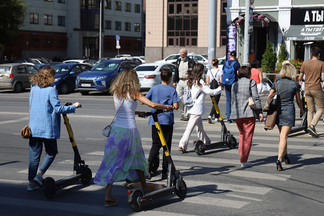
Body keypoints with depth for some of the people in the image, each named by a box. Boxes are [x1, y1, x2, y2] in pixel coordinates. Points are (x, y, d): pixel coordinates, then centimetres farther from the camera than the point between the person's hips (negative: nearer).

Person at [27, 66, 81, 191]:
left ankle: (31, 183, 10)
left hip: (33, 128, 6)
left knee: (34, 156, 9)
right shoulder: (51, 90, -11)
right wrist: (73, 106, -3)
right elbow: (58, 108, -13)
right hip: (47, 128, -6)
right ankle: (39, 175, -3)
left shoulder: (33, 89, 8)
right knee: (51, 153, 11)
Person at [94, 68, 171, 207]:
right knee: (136, 157, 18)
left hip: (116, 129, 3)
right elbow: (153, 105, -9)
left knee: (113, 162, 2)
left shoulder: (115, 93, 7)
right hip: (129, 130, -3)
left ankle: (108, 197, -2)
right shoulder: (133, 93, -6)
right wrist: (166, 107, 9)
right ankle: (144, 186, 36)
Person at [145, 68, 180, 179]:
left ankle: (149, 166, -10)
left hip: (155, 120, 3)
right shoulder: (172, 90, -5)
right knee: (167, 145, 5)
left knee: (156, 144, 11)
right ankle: (165, 172, 6)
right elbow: (175, 106, -11)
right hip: (167, 120, -3)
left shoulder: (154, 89, 4)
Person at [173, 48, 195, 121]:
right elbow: (176, 72, 17)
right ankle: (182, 113, 16)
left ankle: (186, 115, 0)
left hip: (187, 81, -5)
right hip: (179, 81, 5)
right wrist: (174, 81, 12)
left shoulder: (191, 62, -3)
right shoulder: (178, 61, 13)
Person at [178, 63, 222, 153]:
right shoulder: (200, 82, -15)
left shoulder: (191, 81, 9)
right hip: (197, 108, -9)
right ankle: (182, 145, -12)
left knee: (199, 125, 20)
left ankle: (206, 142, 33)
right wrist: (219, 89, 6)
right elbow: (210, 92, -10)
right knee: (190, 126, -9)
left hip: (192, 107, 9)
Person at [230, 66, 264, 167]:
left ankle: (241, 154, 14)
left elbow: (233, 100, 15)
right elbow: (256, 97, -8)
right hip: (249, 113, -5)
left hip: (237, 114, 5)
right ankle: (243, 160, -1)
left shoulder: (234, 85, 14)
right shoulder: (251, 82, -2)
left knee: (242, 134, 22)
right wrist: (260, 111, -6)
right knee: (248, 136, 0)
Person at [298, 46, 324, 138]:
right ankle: (312, 126, -12)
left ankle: (310, 127, 9)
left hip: (307, 89, 4)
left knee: (310, 110, 12)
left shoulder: (305, 63, 6)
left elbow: (300, 76, 11)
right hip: (317, 88, -4)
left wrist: (300, 81, 32)